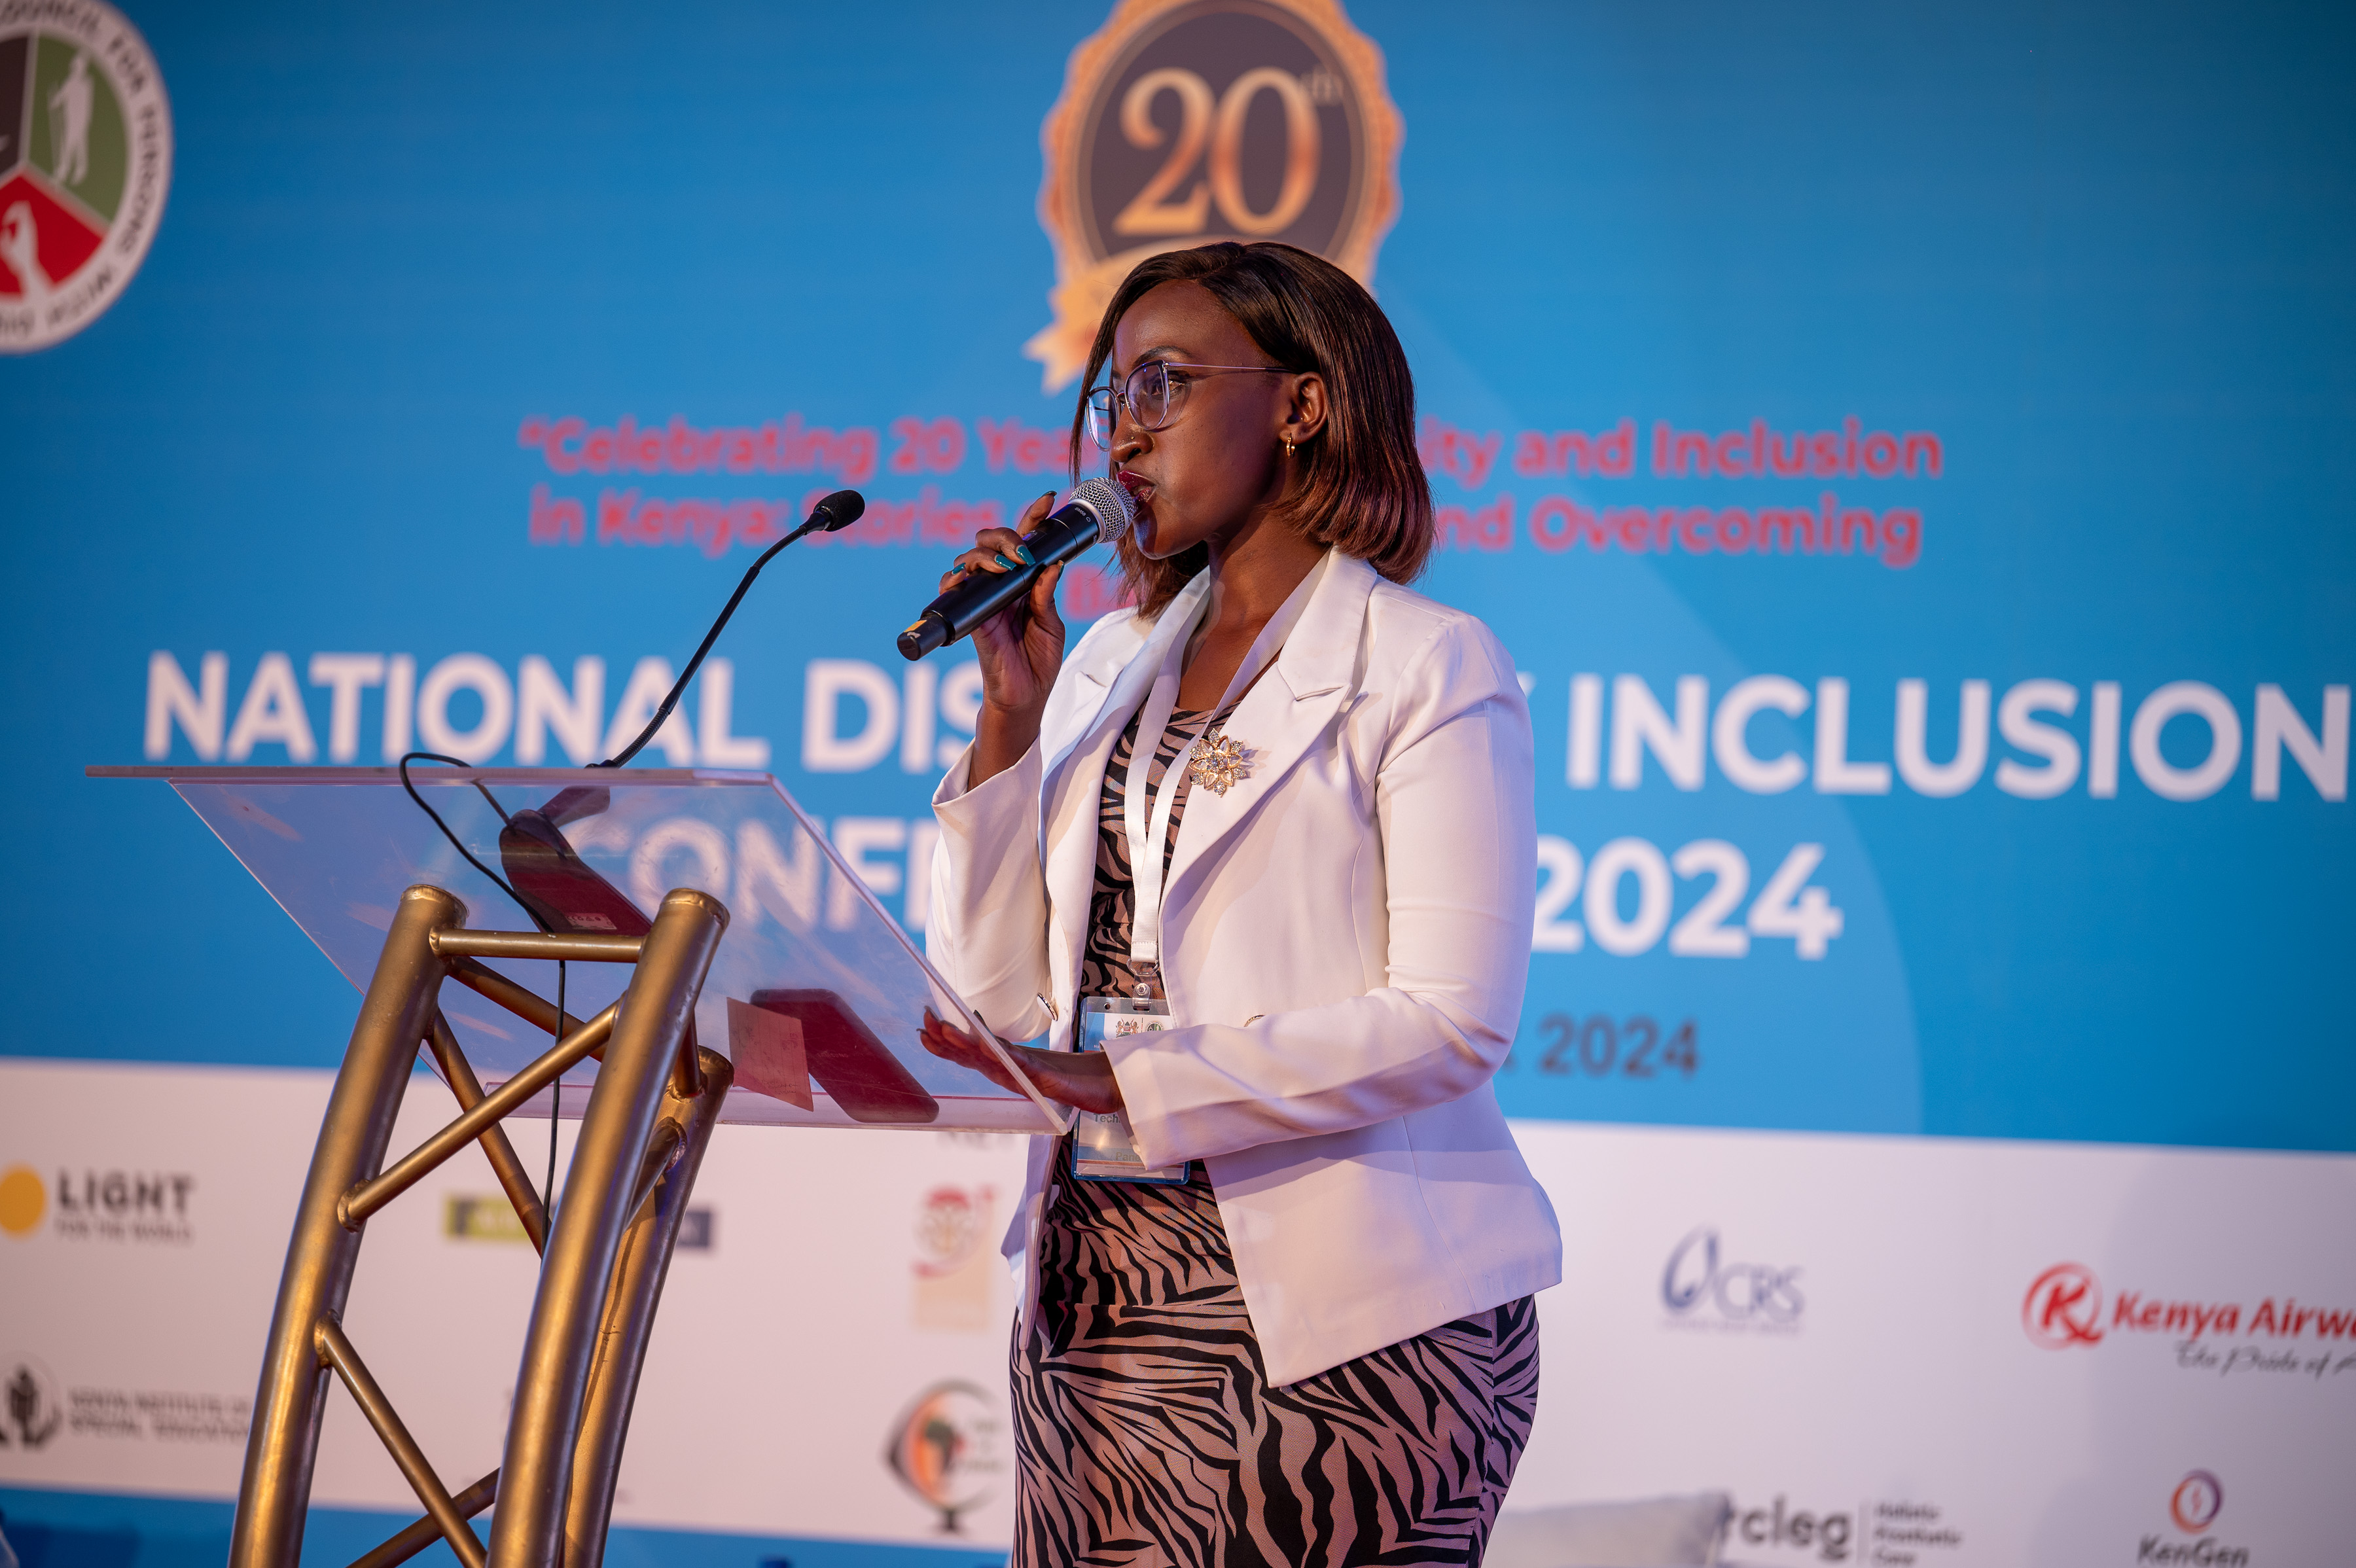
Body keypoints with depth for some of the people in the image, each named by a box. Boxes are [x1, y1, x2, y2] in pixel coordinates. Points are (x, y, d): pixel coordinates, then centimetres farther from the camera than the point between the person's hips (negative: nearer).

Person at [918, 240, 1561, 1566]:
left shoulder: (1429, 666, -4)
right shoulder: (1109, 666, 16)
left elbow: (1454, 1021, -15)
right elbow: (990, 997, 11)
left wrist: (1121, 1080, -20)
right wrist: (1010, 718, 1)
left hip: (1334, 1320, -5)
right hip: (1096, 1295, 6)